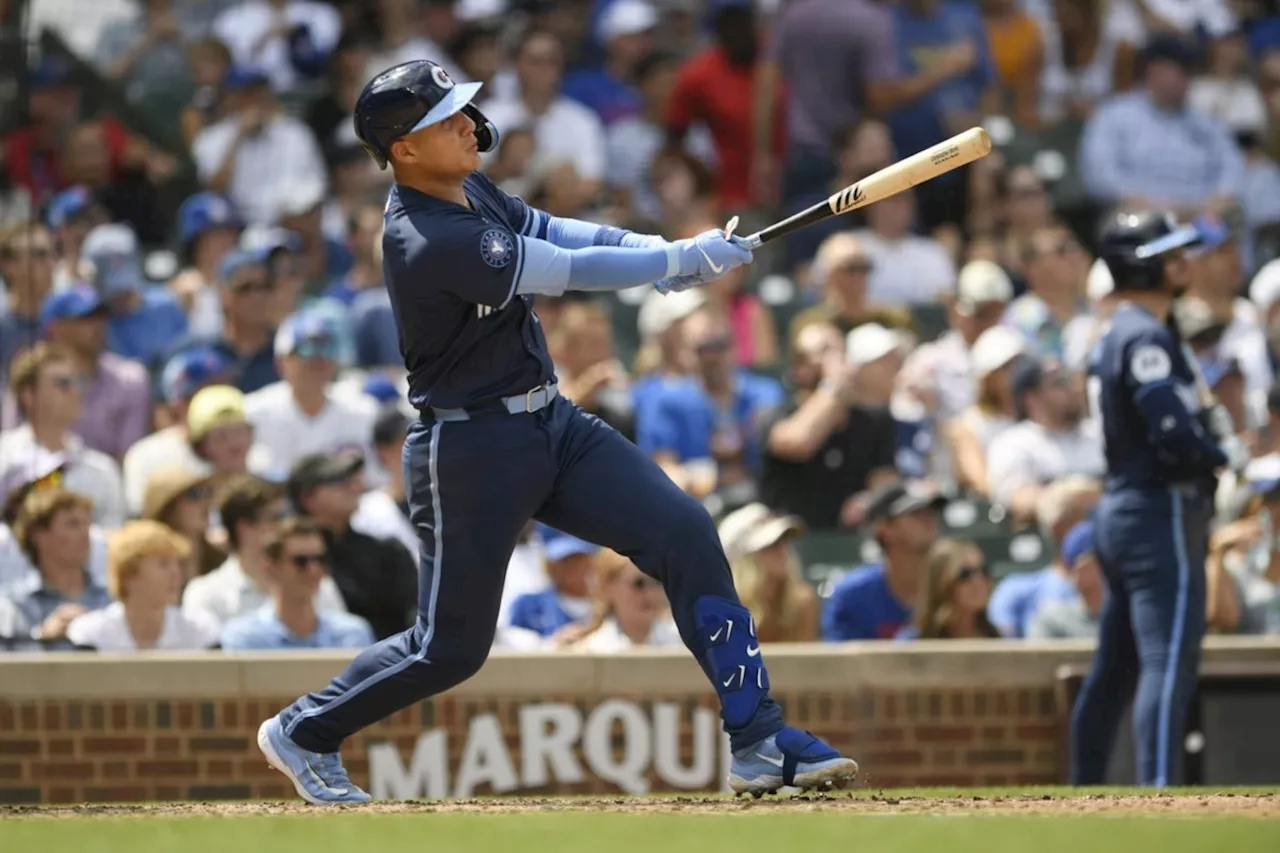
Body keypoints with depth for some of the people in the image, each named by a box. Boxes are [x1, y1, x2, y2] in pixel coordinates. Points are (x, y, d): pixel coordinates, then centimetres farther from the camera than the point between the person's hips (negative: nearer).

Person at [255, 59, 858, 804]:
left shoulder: (471, 190, 4)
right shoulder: (433, 241, -25)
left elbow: (556, 234, 5)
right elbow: (572, 271, -22)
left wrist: (671, 255, -12)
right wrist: (685, 259, -14)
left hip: (551, 424, 9)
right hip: (474, 448, -9)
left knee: (685, 531, -6)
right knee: (452, 648, 0)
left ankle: (757, 739, -4)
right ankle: (304, 732, 25)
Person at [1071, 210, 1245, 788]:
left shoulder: (1115, 336, 19)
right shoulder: (1146, 337, -13)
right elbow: (1173, 436, -22)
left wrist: (1208, 428, 4)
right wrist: (1227, 456, -6)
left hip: (1122, 510, 10)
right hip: (1160, 514, -10)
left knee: (1113, 669, 15)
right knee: (1168, 659, -16)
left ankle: (1084, 792, 22)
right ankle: (1156, 791, -25)